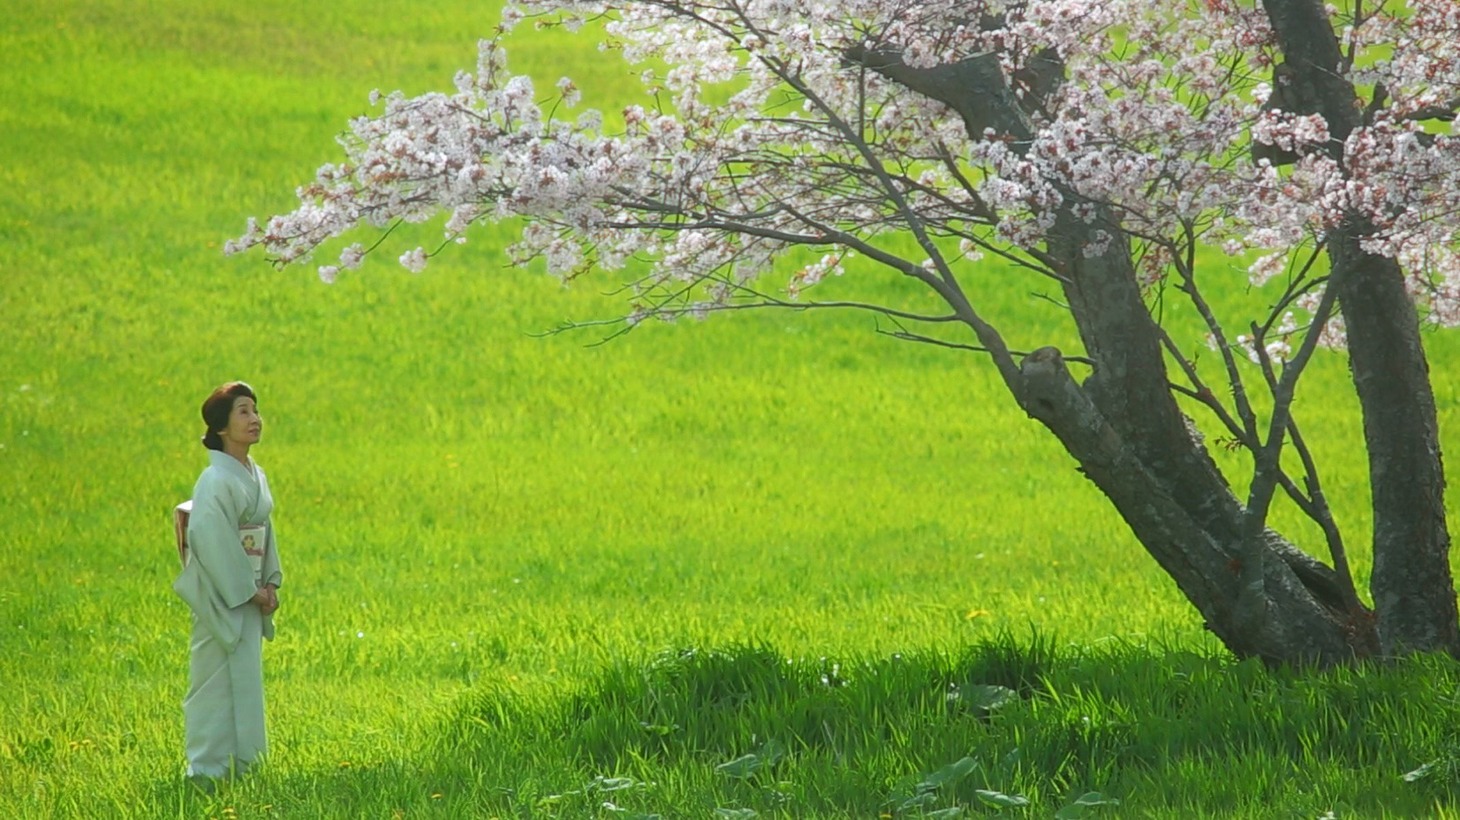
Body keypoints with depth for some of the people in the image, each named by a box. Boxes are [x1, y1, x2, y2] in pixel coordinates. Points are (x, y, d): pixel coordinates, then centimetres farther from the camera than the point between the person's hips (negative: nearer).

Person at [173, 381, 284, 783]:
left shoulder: (255, 476, 10)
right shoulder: (216, 481, -18)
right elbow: (213, 542, -22)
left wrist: (270, 583, 6)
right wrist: (250, 591, -16)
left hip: (248, 597, 9)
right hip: (222, 598, -9)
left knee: (245, 682, 13)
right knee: (220, 681, -5)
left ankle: (238, 763, 22)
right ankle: (210, 768, 1)